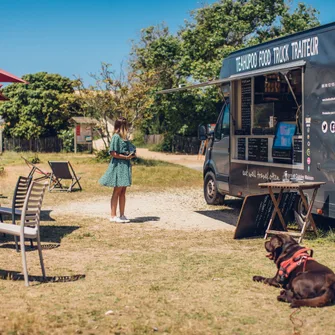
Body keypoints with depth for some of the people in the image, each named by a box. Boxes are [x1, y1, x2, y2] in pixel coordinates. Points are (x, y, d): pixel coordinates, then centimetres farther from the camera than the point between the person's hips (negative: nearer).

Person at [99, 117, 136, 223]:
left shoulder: (124, 137, 14)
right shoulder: (116, 137, -12)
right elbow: (113, 153, -16)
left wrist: (131, 155, 4)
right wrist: (126, 157, -17)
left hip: (125, 166, 8)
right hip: (118, 165, -8)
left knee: (123, 192, 10)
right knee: (117, 191, -4)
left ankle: (122, 215, 15)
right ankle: (113, 216, 3)